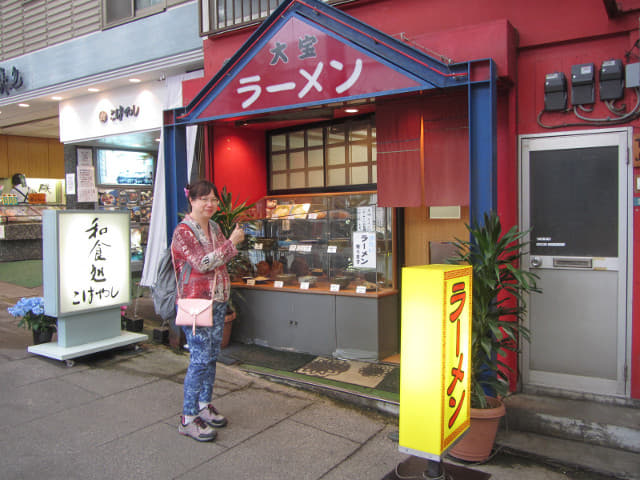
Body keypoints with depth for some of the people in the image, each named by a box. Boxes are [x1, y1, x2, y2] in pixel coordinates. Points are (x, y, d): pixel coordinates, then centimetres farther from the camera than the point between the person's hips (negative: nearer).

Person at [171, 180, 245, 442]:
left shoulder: (214, 227, 11)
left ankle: (204, 405, 28)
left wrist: (233, 242, 2)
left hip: (217, 301, 8)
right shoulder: (183, 232, -12)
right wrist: (231, 243, -17)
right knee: (200, 359, -7)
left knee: (212, 357, 14)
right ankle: (188, 418, 5)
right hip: (195, 303, -8)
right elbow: (202, 263, -20)